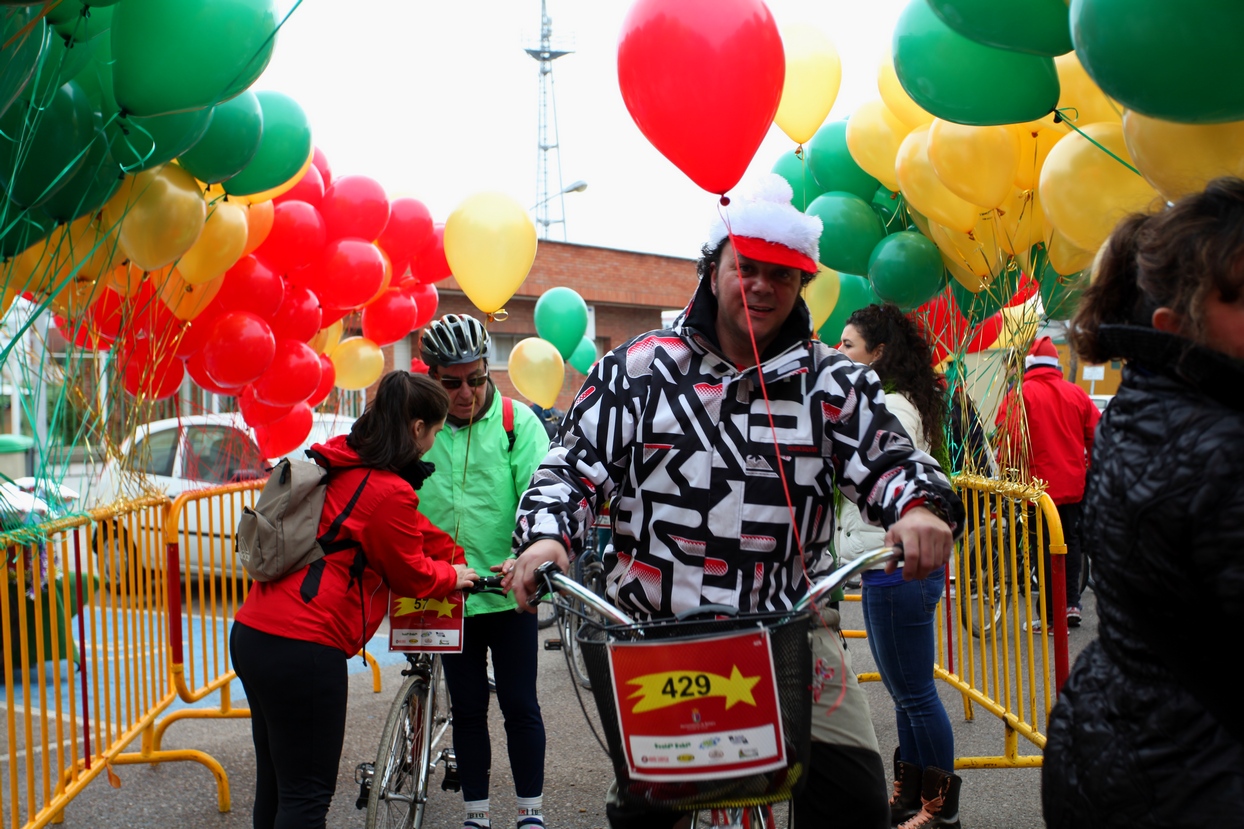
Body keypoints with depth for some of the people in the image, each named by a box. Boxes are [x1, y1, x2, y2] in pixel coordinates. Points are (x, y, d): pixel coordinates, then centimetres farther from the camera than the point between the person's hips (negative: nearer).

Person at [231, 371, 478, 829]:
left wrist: (456, 556, 23)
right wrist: (453, 576, 17)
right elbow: (410, 573, -1)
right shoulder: (389, 491, -16)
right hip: (302, 651, -10)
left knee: (275, 785, 21)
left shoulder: (339, 460, 11)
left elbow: (413, 531, 23)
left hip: (253, 634, 10)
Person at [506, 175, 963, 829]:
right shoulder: (636, 370, 3)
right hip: (656, 630, 0)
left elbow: (888, 460, 1)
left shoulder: (834, 383, 5)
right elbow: (573, 465, 2)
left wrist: (920, 508, -22)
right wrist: (546, 536, -17)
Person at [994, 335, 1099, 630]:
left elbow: (1008, 438, -12)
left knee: (1044, 547, 0)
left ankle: (1049, 616, 3)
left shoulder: (1020, 393, -8)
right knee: (1070, 542, 17)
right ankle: (1071, 604, 18)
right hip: (1074, 484, 4)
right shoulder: (1076, 393, 6)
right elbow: (1097, 436, 10)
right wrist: (1090, 468, 23)